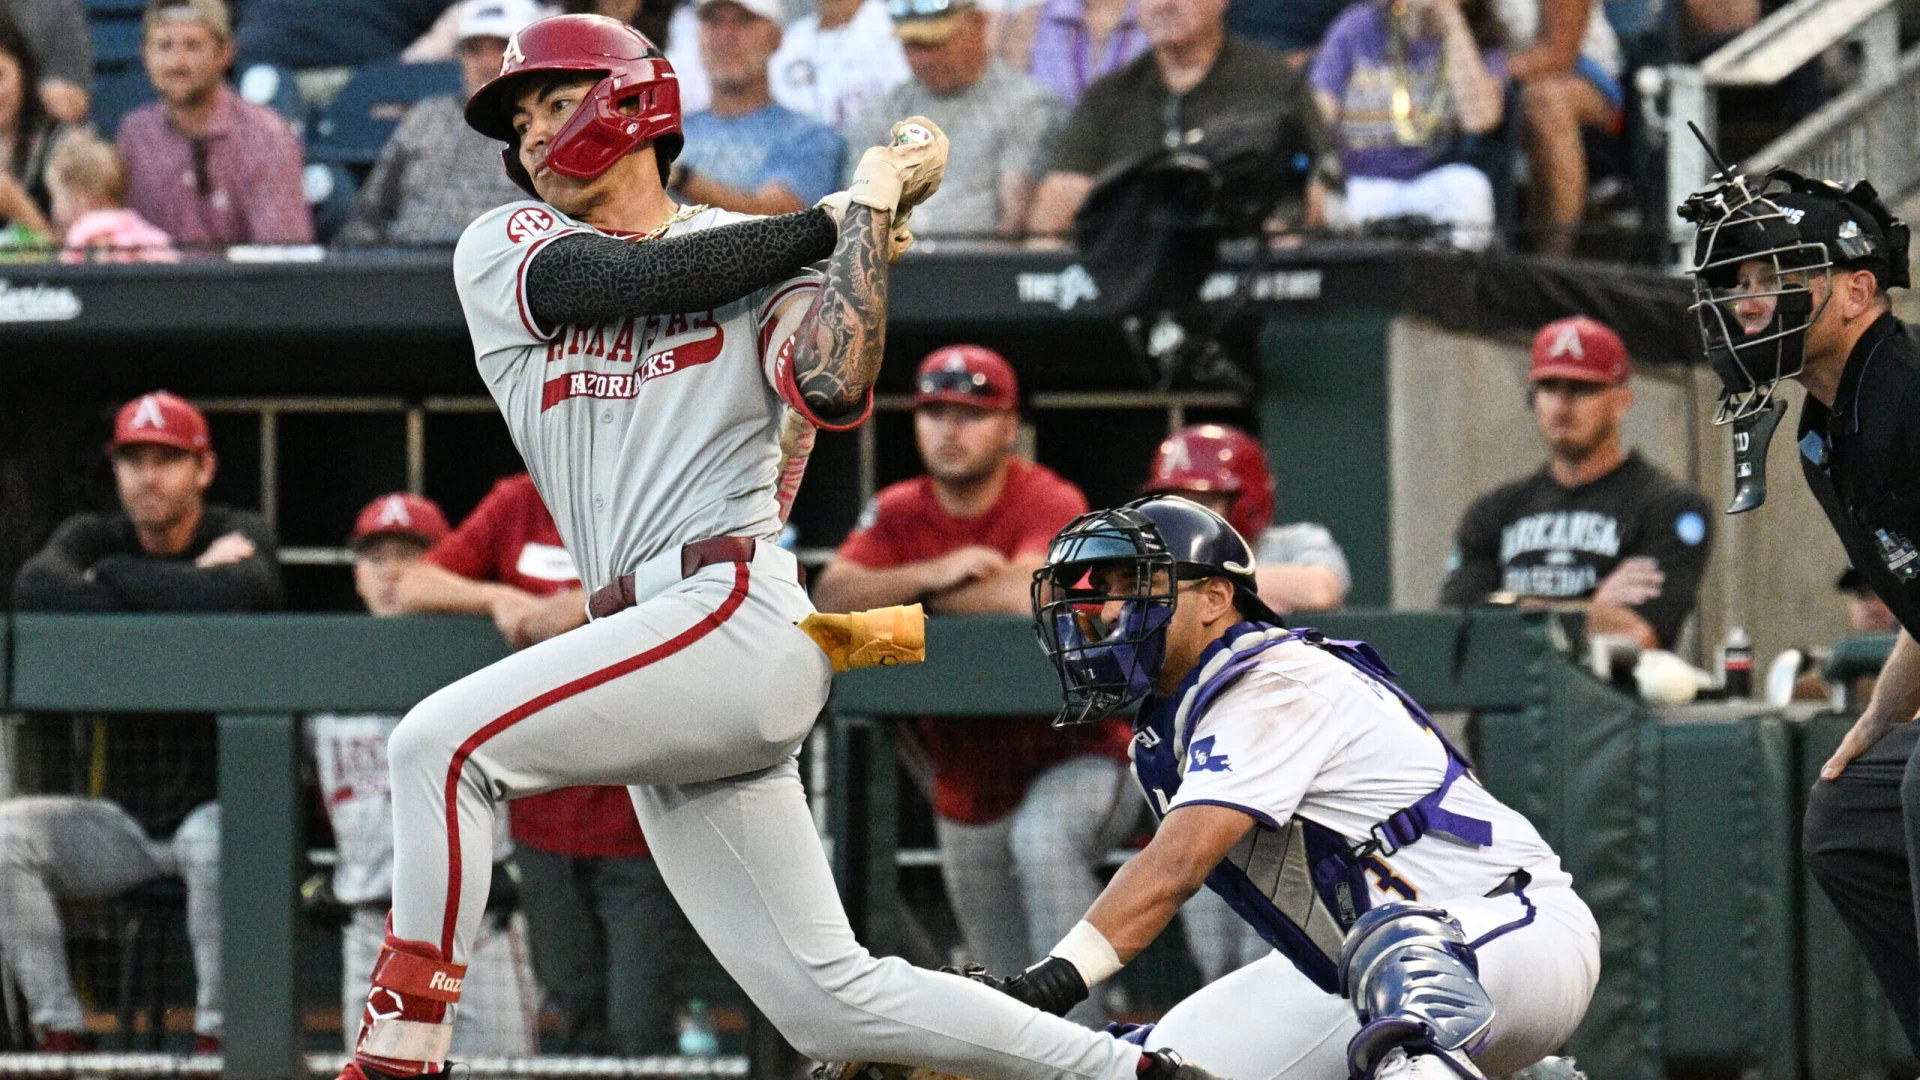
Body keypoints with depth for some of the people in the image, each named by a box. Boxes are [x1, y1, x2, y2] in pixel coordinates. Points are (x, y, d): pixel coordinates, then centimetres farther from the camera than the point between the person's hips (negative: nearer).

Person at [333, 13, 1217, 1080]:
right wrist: (832, 217, 4)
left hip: (735, 619, -5)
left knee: (442, 740, -23)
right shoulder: (502, 251, 18)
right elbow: (635, 279, -1)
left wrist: (873, 209, -7)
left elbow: (831, 388, -13)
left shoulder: (768, 260, 7)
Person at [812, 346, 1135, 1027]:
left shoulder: (1050, 504, -13)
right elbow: (830, 601, -12)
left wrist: (908, 599, -17)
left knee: (1043, 838, -40)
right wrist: (932, 573, -28)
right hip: (969, 786, 6)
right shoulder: (899, 514, 3)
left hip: (1073, 759, -6)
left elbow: (1025, 596, -32)